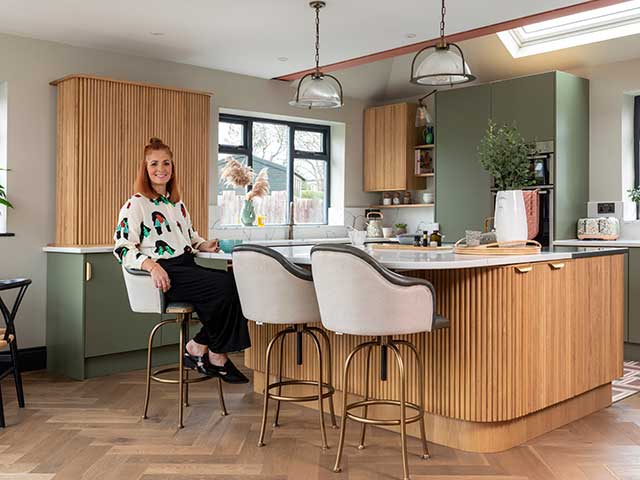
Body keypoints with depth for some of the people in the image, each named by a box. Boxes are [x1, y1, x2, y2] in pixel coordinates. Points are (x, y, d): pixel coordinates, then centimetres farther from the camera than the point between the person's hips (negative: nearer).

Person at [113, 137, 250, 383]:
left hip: (187, 266, 7)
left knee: (236, 282, -19)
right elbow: (122, 247, -8)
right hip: (164, 275, -7)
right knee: (225, 286, -27)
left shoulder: (177, 204, 23)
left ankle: (198, 348, -9)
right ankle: (215, 355, -8)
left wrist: (204, 245, 10)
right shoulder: (135, 204, 0)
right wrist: (151, 265, -25)